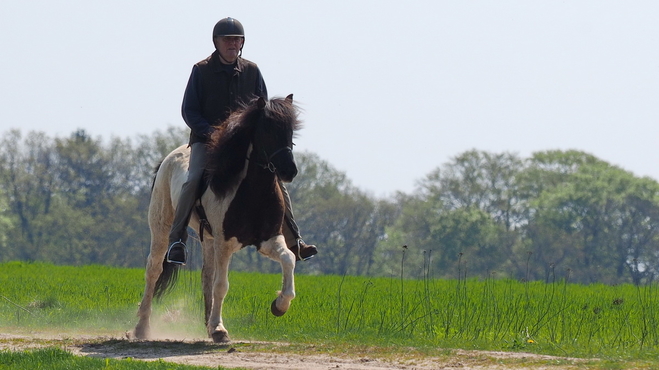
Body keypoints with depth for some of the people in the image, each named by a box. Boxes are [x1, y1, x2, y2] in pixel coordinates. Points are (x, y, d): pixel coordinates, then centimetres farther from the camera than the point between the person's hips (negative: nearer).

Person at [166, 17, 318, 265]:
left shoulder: (252, 71, 6)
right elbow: (188, 110, -2)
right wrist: (210, 132, -17)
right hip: (206, 140, -3)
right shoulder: (201, 71, -2)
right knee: (193, 179, -28)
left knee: (275, 179, -9)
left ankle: (293, 242, -3)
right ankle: (177, 240, -25)